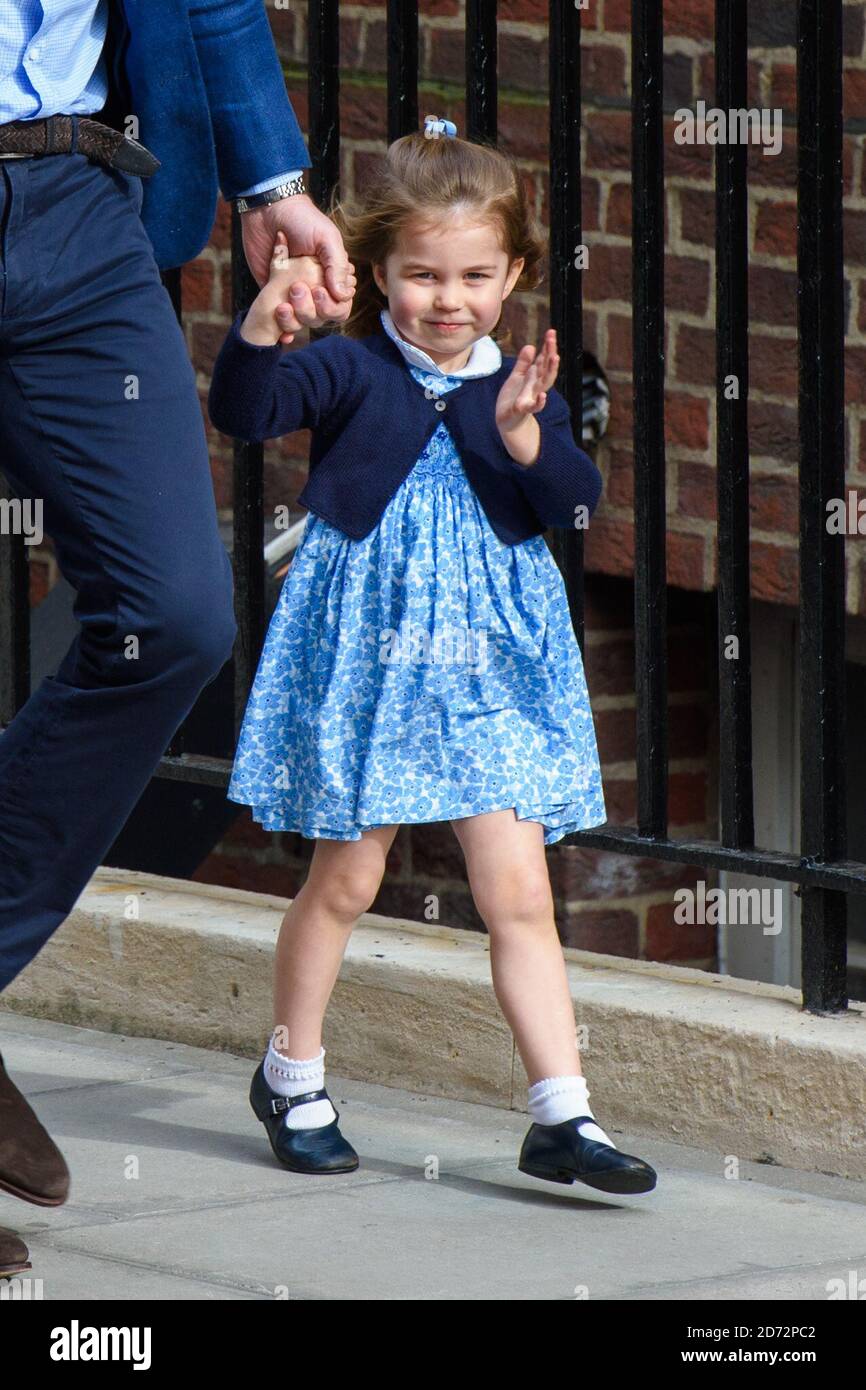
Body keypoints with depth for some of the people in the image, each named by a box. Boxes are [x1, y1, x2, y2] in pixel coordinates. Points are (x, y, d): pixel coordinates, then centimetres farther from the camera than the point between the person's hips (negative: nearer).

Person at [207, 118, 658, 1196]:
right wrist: (260, 327, -37)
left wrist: (526, 439, -24)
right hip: (365, 651, -2)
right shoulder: (350, 371, -6)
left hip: (489, 662, 2)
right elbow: (245, 411, -20)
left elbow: (574, 503, -6)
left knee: (518, 891, -3)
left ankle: (561, 1115, -3)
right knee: (346, 877, 9)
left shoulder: (520, 389, 3)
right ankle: (292, 1073, 29)